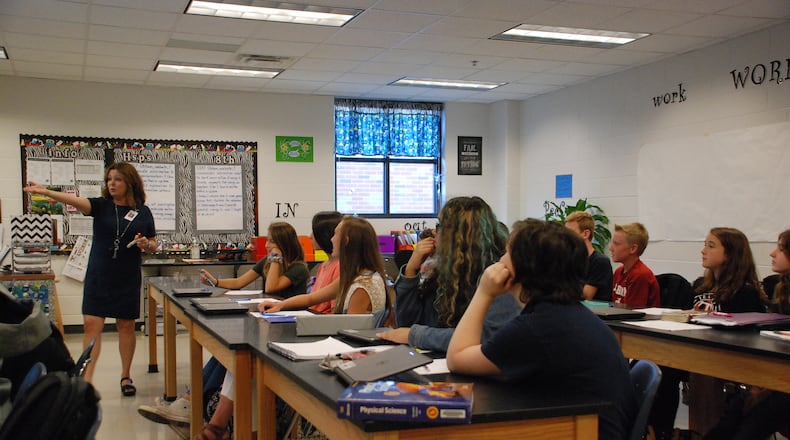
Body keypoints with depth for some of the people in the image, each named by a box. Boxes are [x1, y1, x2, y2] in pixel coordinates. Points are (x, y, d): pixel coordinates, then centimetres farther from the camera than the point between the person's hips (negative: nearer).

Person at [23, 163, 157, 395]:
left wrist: (146, 245, -13)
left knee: (126, 326, 8)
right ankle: (86, 379, 1)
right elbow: (76, 201, -19)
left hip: (128, 279, 0)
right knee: (91, 324, -6)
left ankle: (125, 376, 24)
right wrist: (46, 191, -36)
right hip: (98, 277, 0)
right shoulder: (102, 205, 0)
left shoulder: (143, 212, 3)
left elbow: (154, 245, 11)